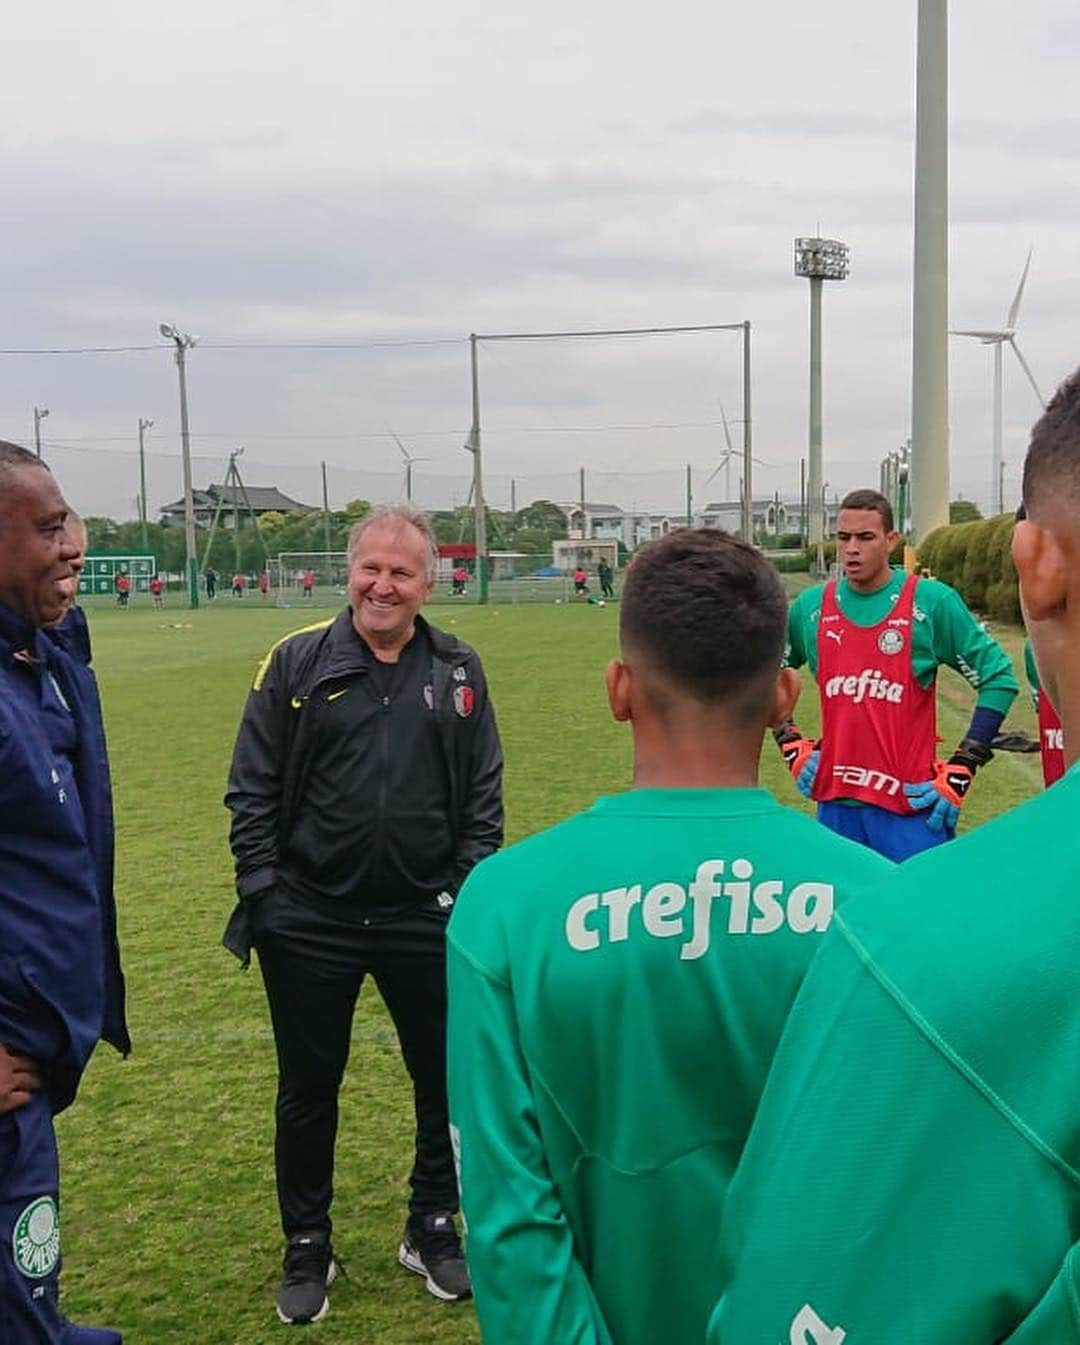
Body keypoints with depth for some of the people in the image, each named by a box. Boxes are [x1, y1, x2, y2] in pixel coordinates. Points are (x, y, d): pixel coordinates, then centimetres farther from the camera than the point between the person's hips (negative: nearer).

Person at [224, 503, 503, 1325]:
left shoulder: (457, 671, 2)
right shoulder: (298, 663, -3)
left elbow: (484, 794, 5)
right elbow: (252, 790, -1)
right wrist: (262, 891, -6)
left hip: (426, 919, 2)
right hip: (310, 920, -1)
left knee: (447, 1081, 13)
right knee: (308, 1090, 12)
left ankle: (433, 1231, 35)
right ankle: (307, 1250, 30)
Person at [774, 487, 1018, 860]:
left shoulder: (932, 602, -4)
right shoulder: (810, 607, 7)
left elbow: (998, 678, -2)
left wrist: (960, 771, -7)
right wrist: (791, 747, 9)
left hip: (910, 804, -4)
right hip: (835, 804, 4)